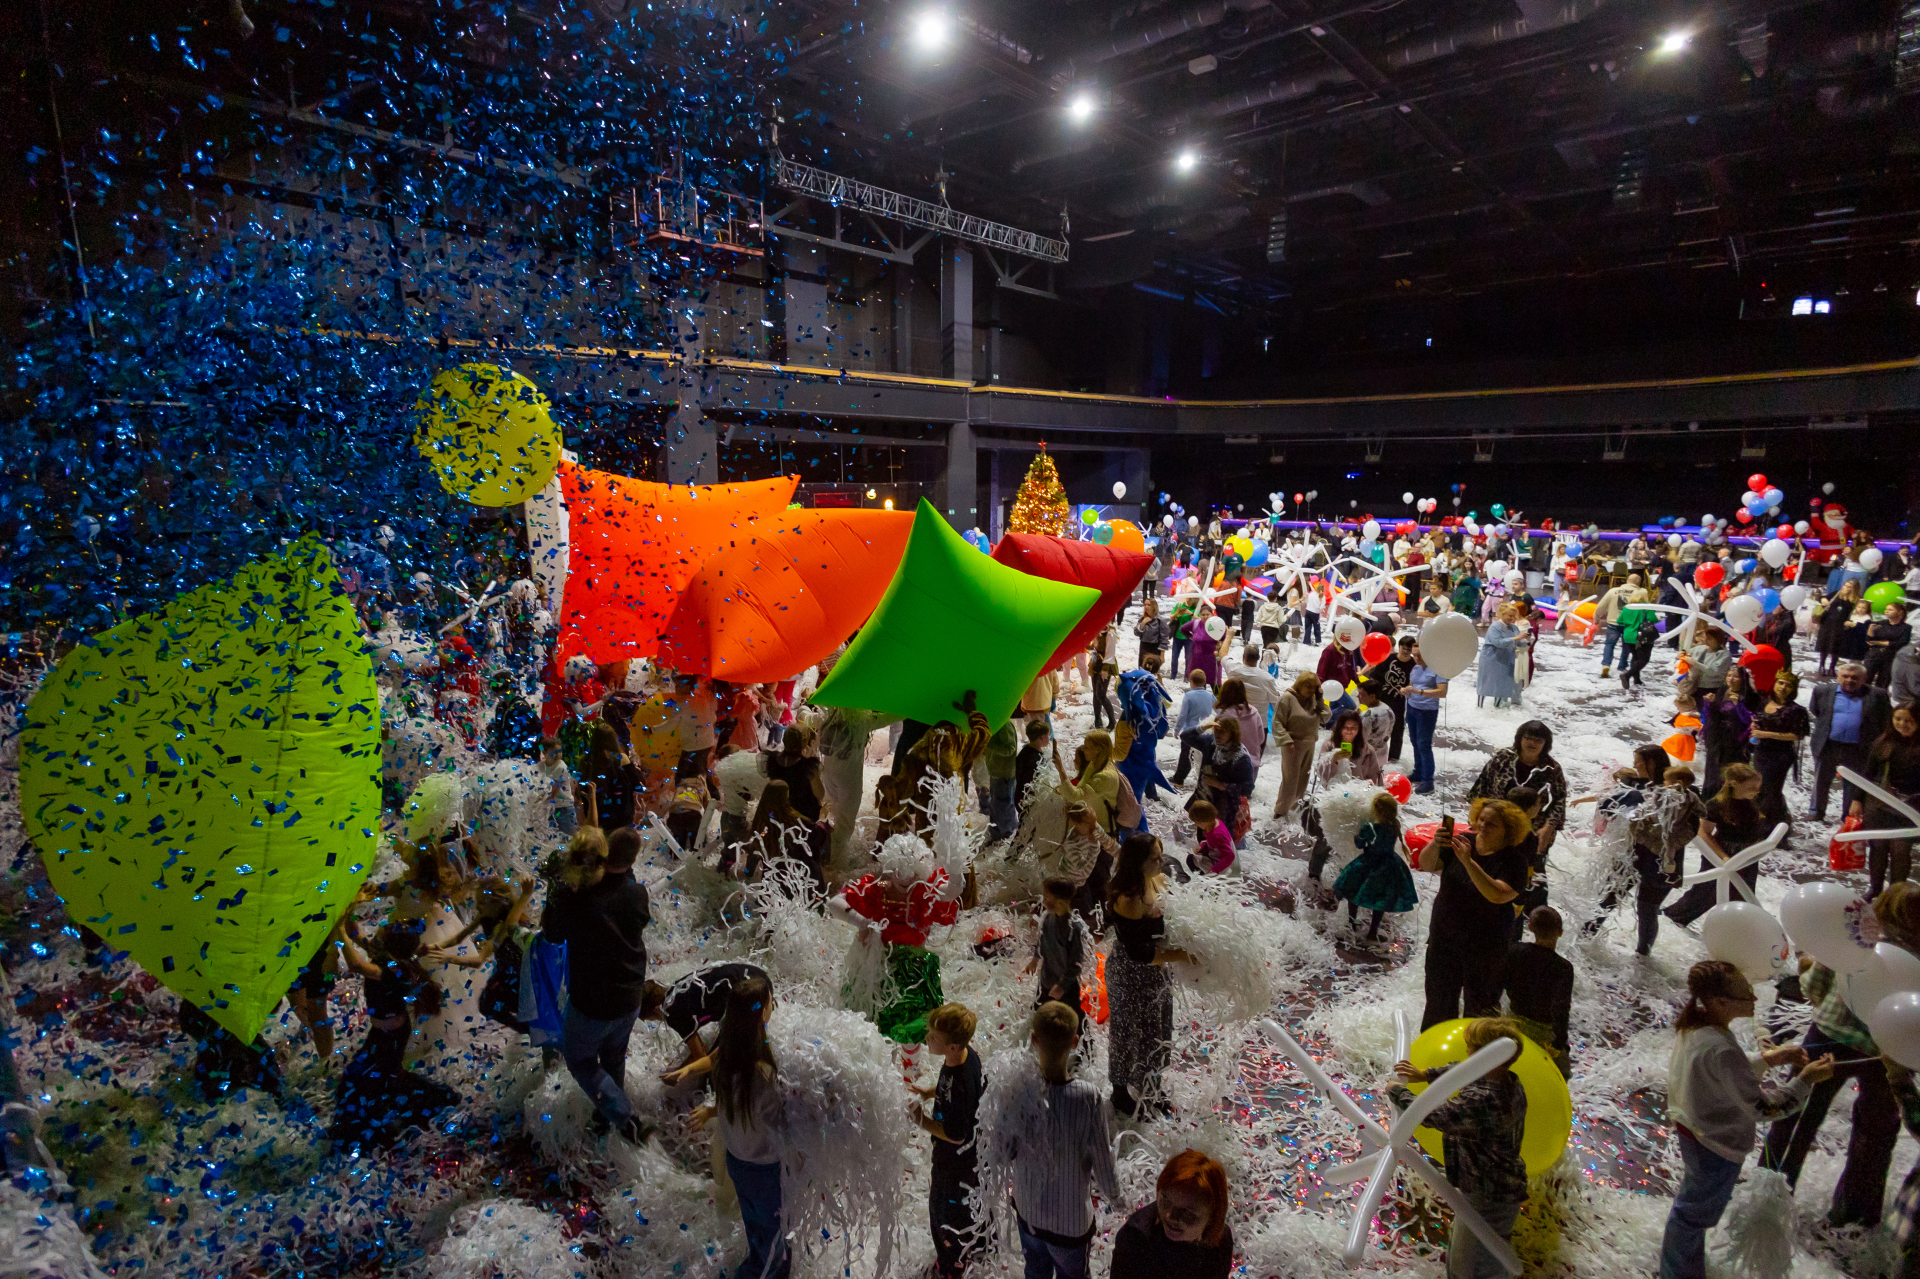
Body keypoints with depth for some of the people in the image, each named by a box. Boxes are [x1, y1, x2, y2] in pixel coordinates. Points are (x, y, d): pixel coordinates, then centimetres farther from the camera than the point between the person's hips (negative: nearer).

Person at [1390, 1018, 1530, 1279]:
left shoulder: (1479, 1100, -37)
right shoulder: (1510, 1083, -7)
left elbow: (1431, 1115, -31)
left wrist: (1397, 1093, -15)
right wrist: (1426, 1075, 2)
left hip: (1488, 1200, -9)